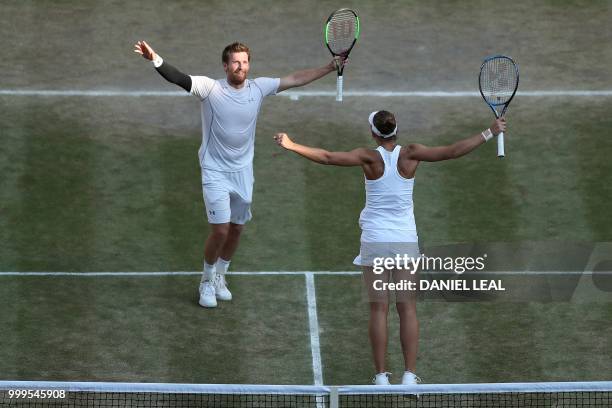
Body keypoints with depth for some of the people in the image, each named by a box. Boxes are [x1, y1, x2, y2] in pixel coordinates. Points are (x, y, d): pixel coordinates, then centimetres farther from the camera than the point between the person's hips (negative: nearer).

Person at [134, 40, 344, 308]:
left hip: (243, 172, 5)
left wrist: (330, 68, 4)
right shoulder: (210, 88, -16)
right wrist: (155, 60, -47)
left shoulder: (258, 88, -3)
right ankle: (207, 281, 12)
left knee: (236, 228, 13)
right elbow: (178, 78, -29)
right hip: (216, 172, -5)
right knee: (220, 230, -11)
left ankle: (220, 277, 36)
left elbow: (295, 79, 5)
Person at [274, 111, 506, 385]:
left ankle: (381, 375, 1)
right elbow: (453, 151, -6)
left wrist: (293, 146, -8)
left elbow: (328, 157, -15)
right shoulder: (411, 154, -5)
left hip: (374, 241, -1)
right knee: (407, 308, 4)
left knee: (378, 309, 2)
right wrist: (489, 134, 0)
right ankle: (410, 375, -1)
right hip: (406, 241, 1)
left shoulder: (370, 158, -8)